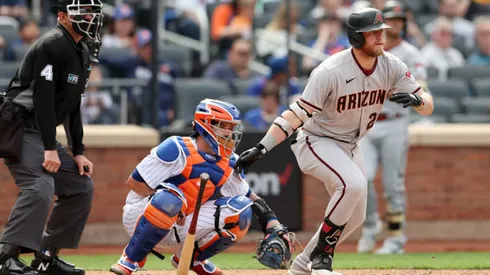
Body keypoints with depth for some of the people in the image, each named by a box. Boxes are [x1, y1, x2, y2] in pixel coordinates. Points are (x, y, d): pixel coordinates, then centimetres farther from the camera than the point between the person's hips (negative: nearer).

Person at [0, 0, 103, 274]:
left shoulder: (83, 54, 15)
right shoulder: (52, 46, -15)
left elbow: (72, 106, 19)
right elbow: (43, 97, -22)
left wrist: (78, 152, 12)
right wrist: (50, 148, -25)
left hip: (43, 134, 10)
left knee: (81, 186, 10)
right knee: (40, 187, -28)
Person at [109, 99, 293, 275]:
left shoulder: (229, 163, 0)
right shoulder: (178, 150, -21)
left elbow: (251, 198, 8)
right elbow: (133, 182, -19)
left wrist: (274, 226, -8)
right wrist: (167, 204, -25)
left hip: (179, 225, 6)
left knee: (241, 211, -10)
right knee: (170, 197, -40)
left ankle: (191, 258, 9)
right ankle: (131, 259, -21)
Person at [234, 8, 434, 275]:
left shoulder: (392, 67, -10)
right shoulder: (331, 72, -28)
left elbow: (428, 106, -11)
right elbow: (298, 113, -31)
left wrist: (417, 99, -36)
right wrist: (261, 148, -39)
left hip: (349, 147, 8)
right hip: (317, 141, -8)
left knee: (354, 217, 13)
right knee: (353, 183, -33)